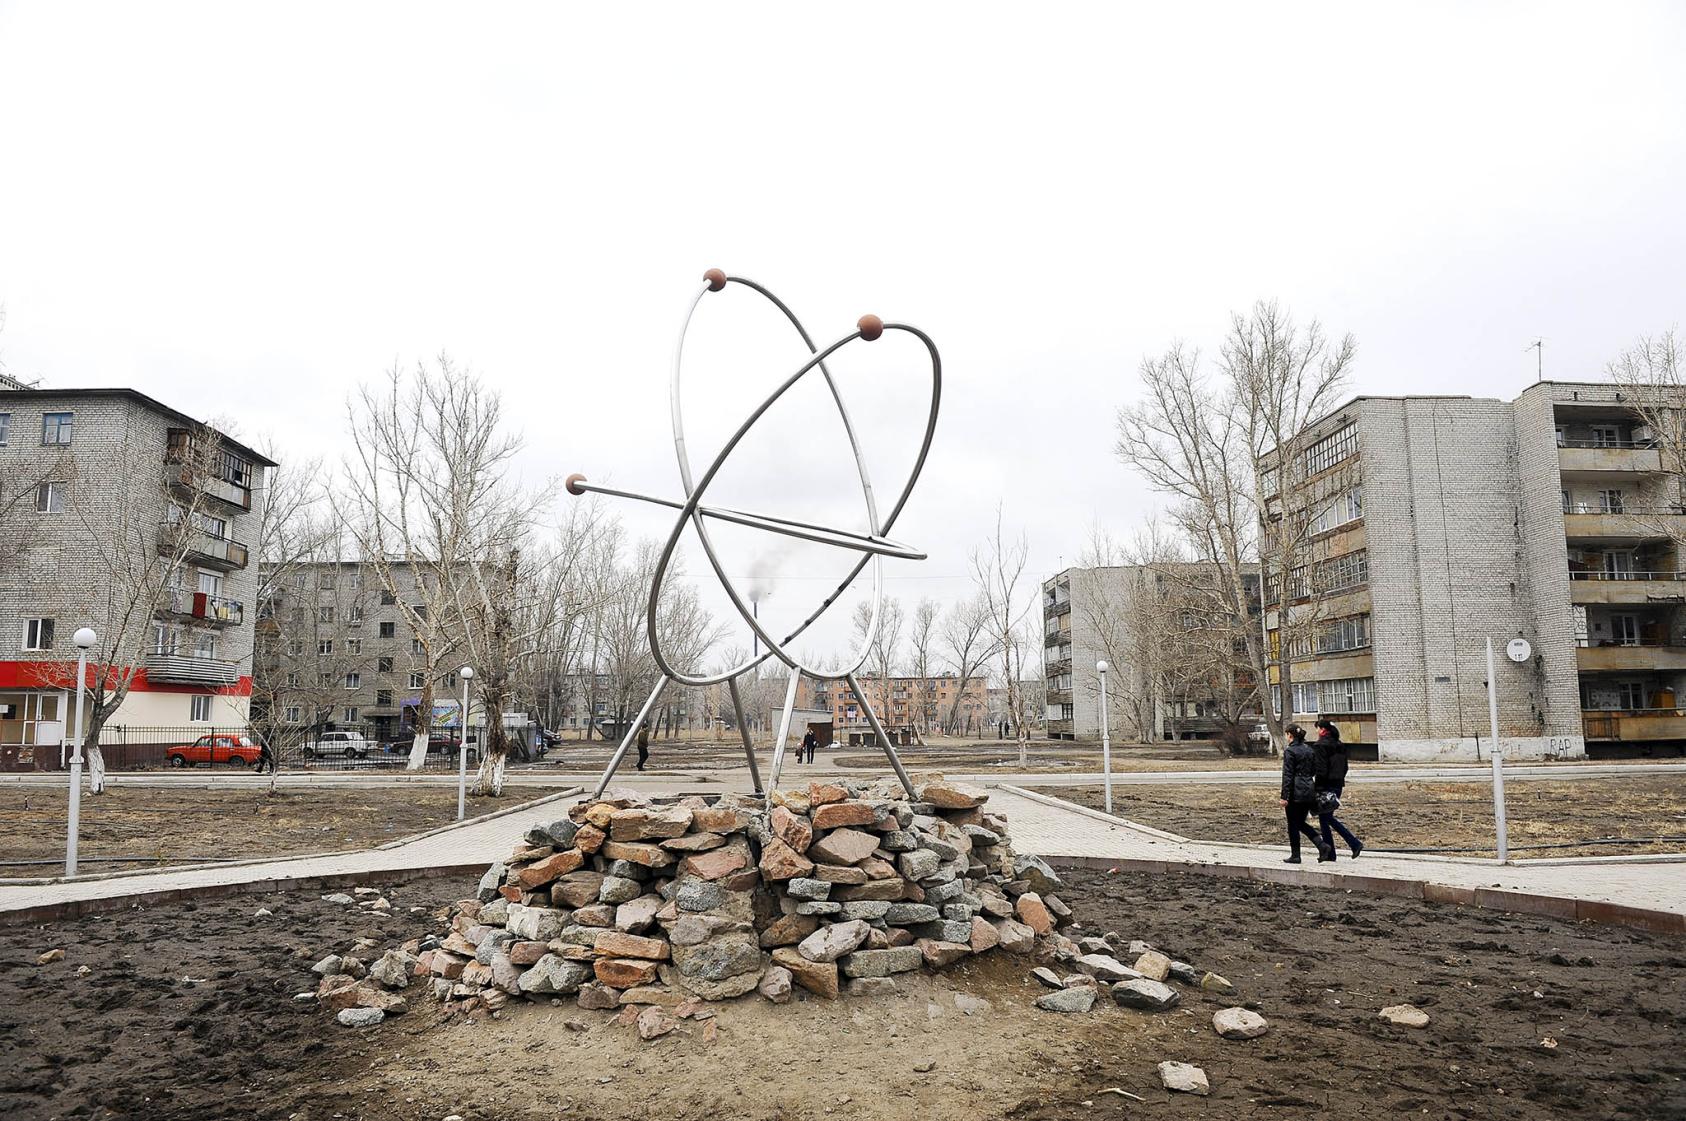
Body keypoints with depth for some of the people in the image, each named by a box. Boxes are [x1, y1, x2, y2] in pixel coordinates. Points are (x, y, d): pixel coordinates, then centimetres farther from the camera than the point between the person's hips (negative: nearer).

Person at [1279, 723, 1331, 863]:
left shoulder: (1289, 751, -12)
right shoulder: (1310, 749, 10)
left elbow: (1287, 775, -14)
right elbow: (1314, 771, 15)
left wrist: (1284, 796, -13)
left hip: (1296, 792, -7)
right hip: (1309, 790, 7)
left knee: (1293, 825, 4)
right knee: (1301, 823, 17)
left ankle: (1295, 856, 8)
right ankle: (1322, 845, 1)